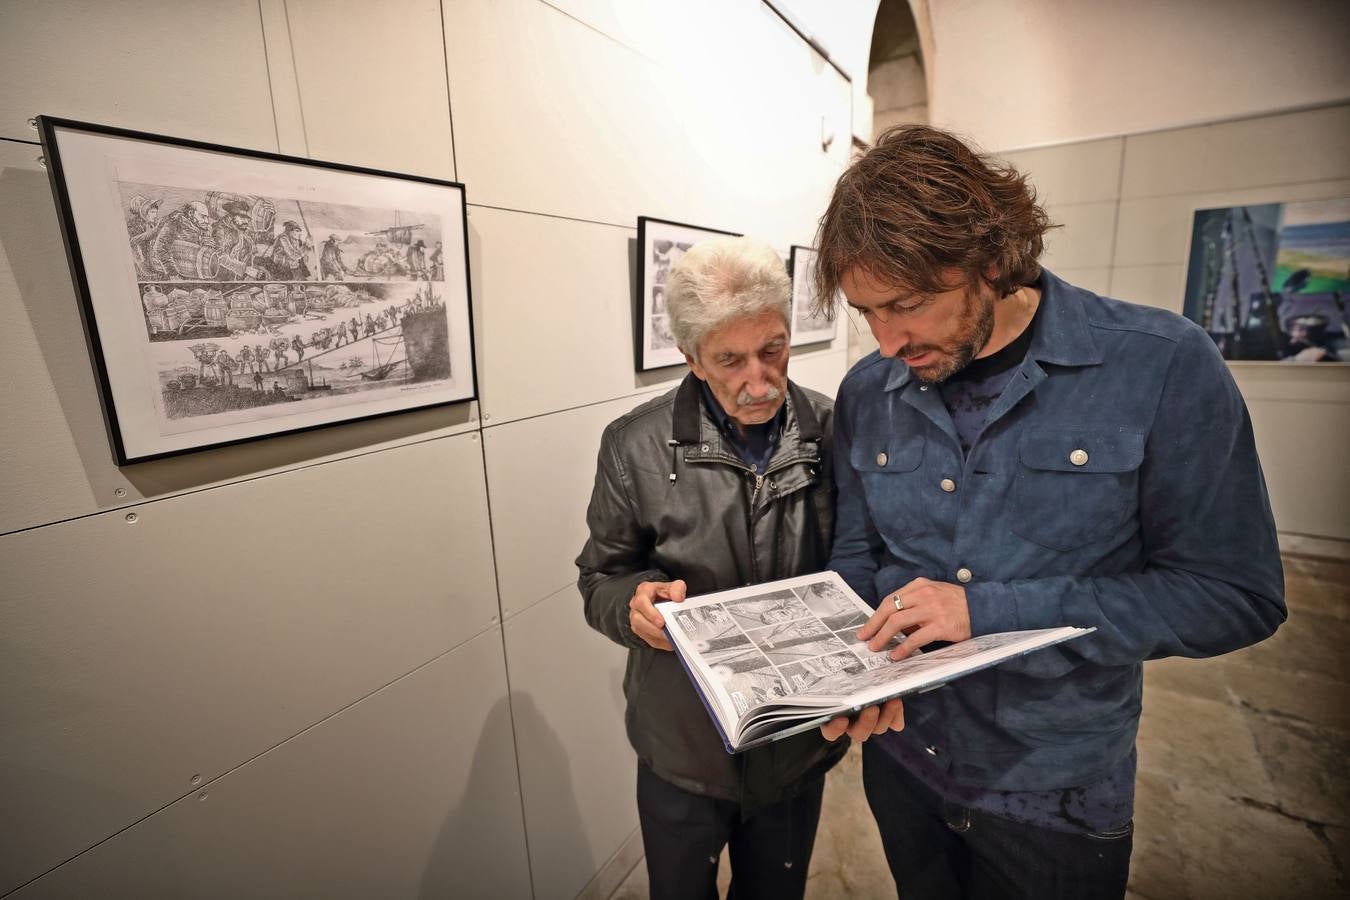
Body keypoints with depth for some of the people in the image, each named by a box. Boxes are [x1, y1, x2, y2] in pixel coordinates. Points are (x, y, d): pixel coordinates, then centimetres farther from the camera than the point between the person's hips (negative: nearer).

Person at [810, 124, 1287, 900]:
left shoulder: (1162, 368, -19)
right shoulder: (867, 393, -8)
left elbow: (1235, 594, -15)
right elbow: (856, 559, 0)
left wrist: (992, 611, -25)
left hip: (1056, 794, -3)